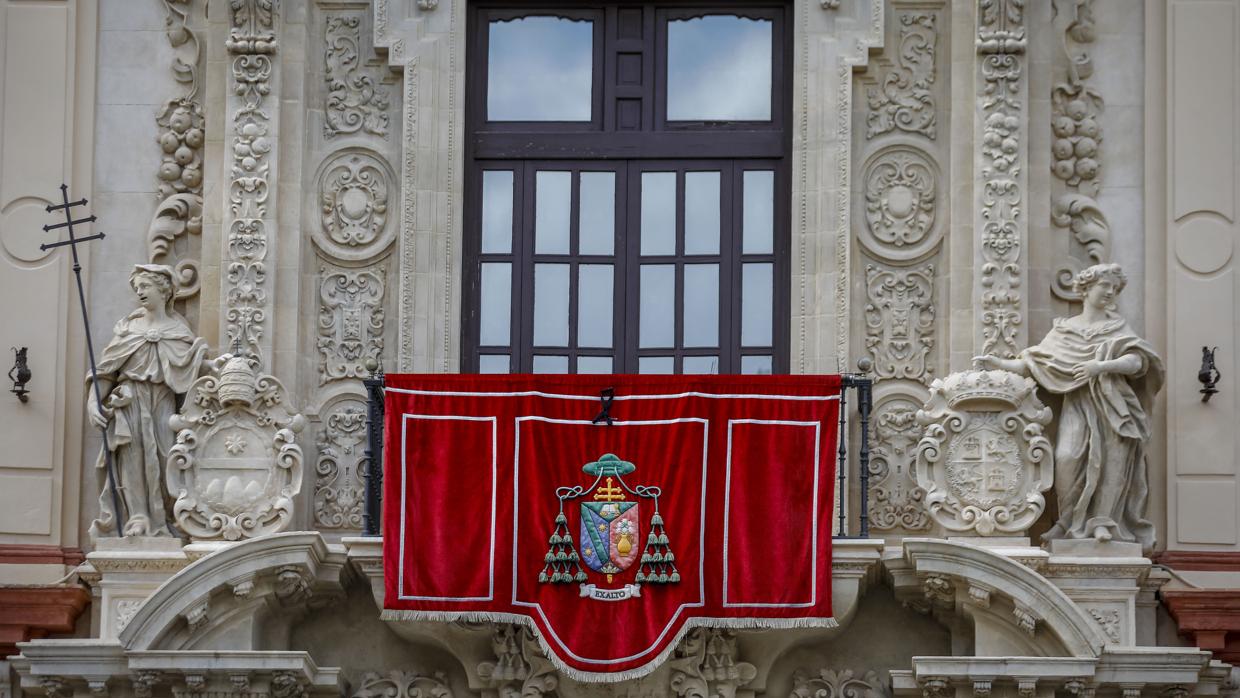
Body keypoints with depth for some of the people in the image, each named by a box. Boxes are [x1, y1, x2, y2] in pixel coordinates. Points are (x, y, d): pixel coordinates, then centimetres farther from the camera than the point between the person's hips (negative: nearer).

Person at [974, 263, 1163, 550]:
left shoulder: (1118, 327, 13)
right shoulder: (1064, 330, 15)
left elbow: (1137, 361, -4)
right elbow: (1033, 363, 10)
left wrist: (1102, 366, -19)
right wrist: (1000, 364, 0)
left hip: (1113, 403, 0)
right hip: (1078, 403, 0)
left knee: (1114, 457, -19)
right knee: (1067, 455, -21)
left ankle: (1103, 521, -12)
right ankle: (1069, 519, -9)